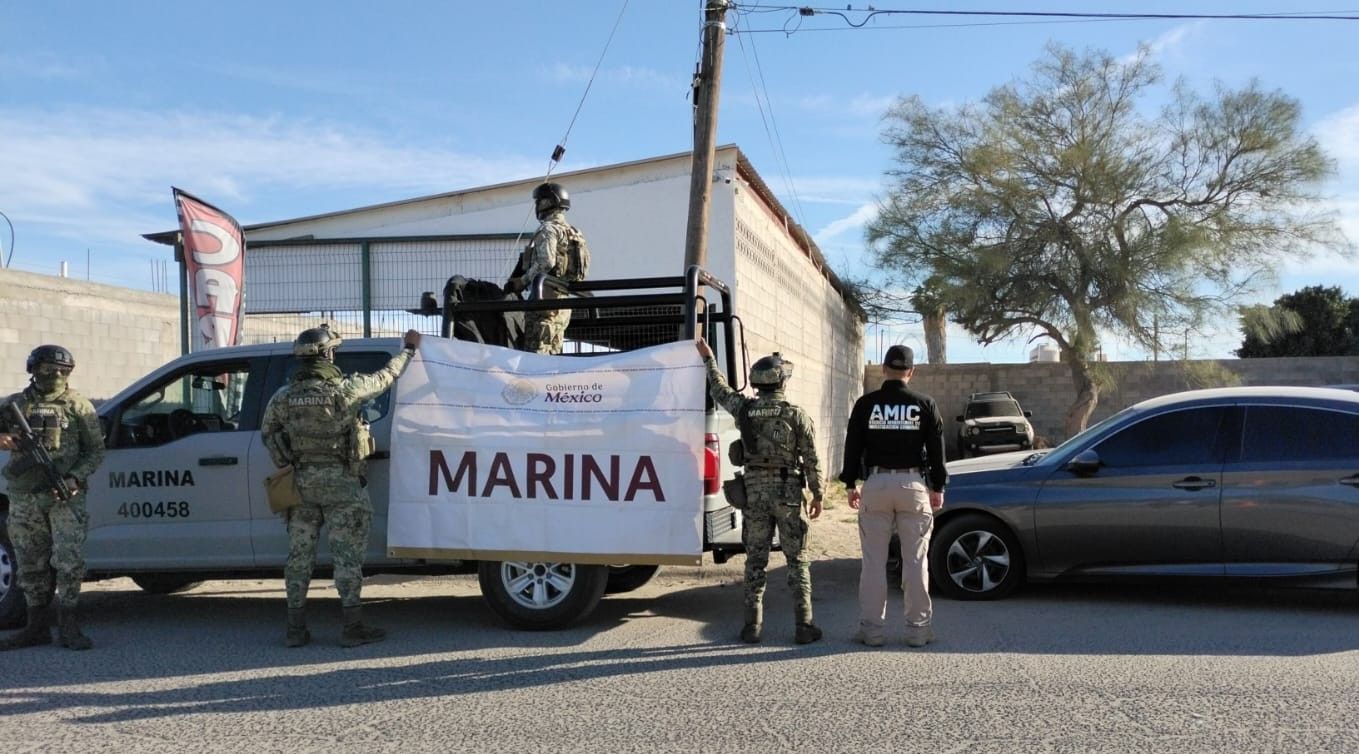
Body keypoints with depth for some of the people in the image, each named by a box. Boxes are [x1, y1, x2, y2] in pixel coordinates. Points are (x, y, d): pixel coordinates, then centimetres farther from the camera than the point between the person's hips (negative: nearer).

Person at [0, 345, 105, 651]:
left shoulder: (78, 406, 2)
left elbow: (95, 451, 2)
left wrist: (75, 478, -13)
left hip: (65, 497, -3)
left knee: (69, 562, -7)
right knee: (31, 567, 9)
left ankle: (68, 626, 1)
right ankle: (37, 628, 18)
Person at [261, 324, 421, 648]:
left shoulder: (283, 397, 1)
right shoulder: (344, 390, -12)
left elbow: (267, 433, 12)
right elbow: (385, 377, 1)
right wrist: (409, 348, 17)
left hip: (302, 484, 5)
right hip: (341, 484, -4)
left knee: (299, 555, 10)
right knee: (347, 555, 1)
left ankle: (295, 629, 16)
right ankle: (352, 627, 4)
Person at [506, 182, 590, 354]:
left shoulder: (548, 229, -8)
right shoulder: (573, 232, 20)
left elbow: (545, 263, -21)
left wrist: (521, 281, -12)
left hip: (546, 298, -9)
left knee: (535, 350, -11)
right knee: (553, 351, 11)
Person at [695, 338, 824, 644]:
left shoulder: (744, 409, -1)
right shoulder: (796, 414, -8)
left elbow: (719, 390, 19)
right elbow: (812, 459, -5)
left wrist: (708, 358, 32)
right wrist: (817, 495, 5)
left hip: (755, 491, 2)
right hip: (787, 492, -2)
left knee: (755, 560, 9)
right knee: (797, 561, 5)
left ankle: (753, 625, 9)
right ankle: (803, 625, 6)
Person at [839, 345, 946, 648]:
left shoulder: (866, 404, 0)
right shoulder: (924, 404, 0)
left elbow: (852, 446, 3)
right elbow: (936, 449, 3)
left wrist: (850, 484, 11)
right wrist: (938, 487, 11)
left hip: (876, 484, 0)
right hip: (913, 485, 0)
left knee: (873, 561, 5)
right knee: (915, 561, 5)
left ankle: (871, 629, 7)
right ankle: (918, 629, 9)